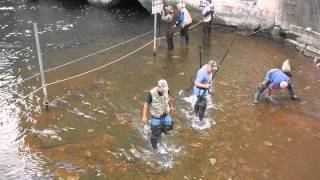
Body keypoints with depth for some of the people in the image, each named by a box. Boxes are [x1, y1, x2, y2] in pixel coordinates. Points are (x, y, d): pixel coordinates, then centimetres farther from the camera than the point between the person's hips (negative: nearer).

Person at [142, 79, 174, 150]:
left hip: (165, 114, 4)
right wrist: (144, 116, -14)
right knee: (155, 132, 6)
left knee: (168, 127, 15)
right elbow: (146, 104, -17)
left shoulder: (166, 90, -15)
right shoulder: (152, 93, -28)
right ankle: (154, 146, 31)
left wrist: (171, 106, 23)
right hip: (156, 116, -4)